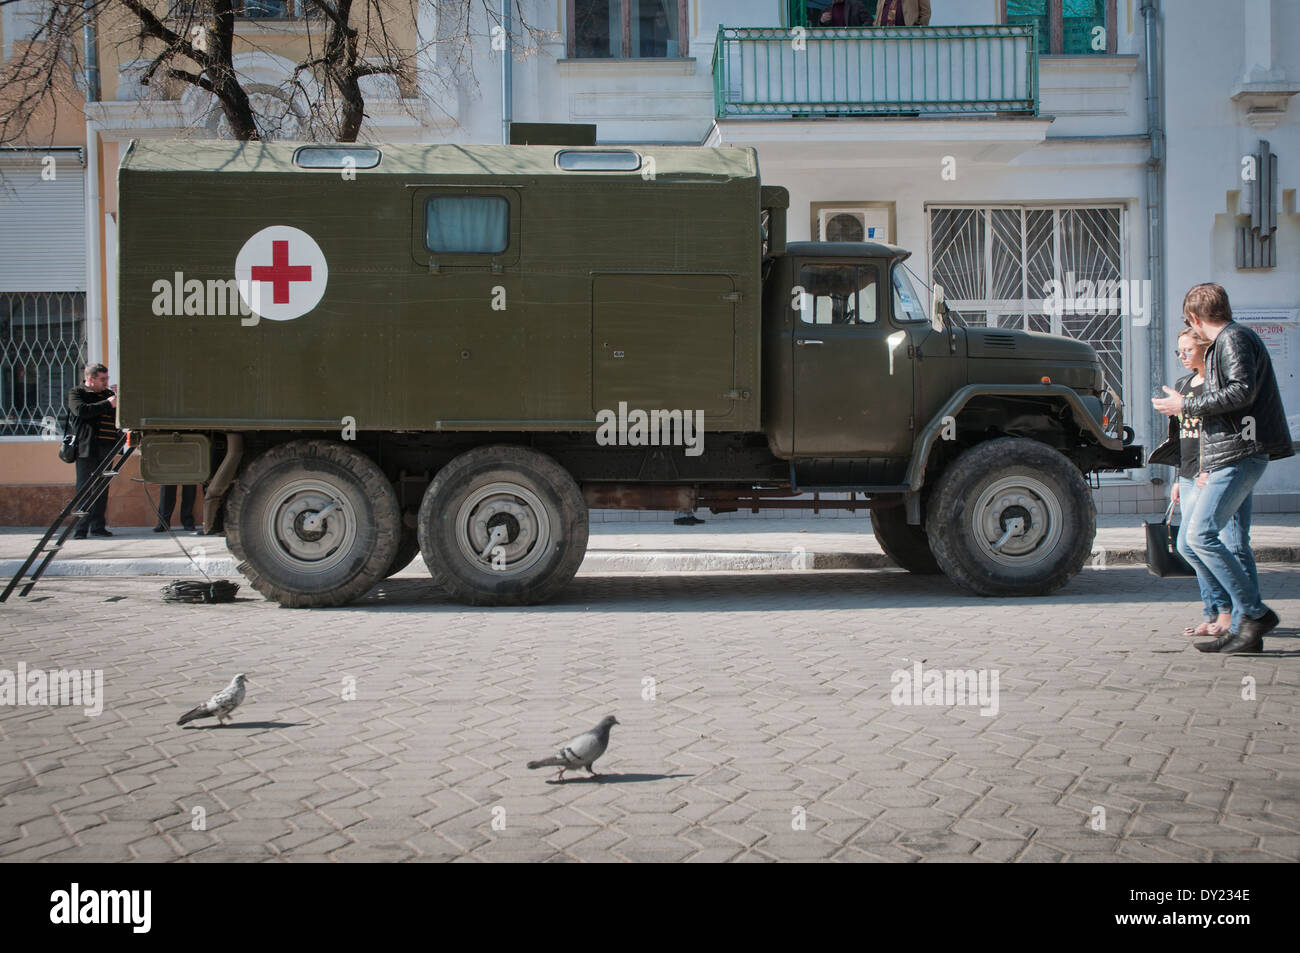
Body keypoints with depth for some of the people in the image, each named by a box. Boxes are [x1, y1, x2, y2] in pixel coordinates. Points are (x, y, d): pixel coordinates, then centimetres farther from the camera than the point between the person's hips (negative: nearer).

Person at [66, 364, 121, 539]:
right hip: (87, 448, -6)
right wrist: (108, 404, -19)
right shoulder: (76, 393, 2)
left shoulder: (108, 394, 21)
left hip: (106, 448, 6)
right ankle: (80, 529, -5)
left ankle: (98, 526, 13)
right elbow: (81, 410, -18)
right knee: (84, 489, -6)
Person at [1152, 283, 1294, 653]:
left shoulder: (1234, 338, -7)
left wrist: (1185, 406, -12)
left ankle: (1255, 613, -15)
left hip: (1240, 455, -11)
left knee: (1201, 534, -16)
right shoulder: (1225, 342, 24)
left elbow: (1243, 390, -22)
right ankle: (1247, 631, 10)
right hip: (1235, 456, 11)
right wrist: (1212, 469, 25)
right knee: (1235, 541, 9)